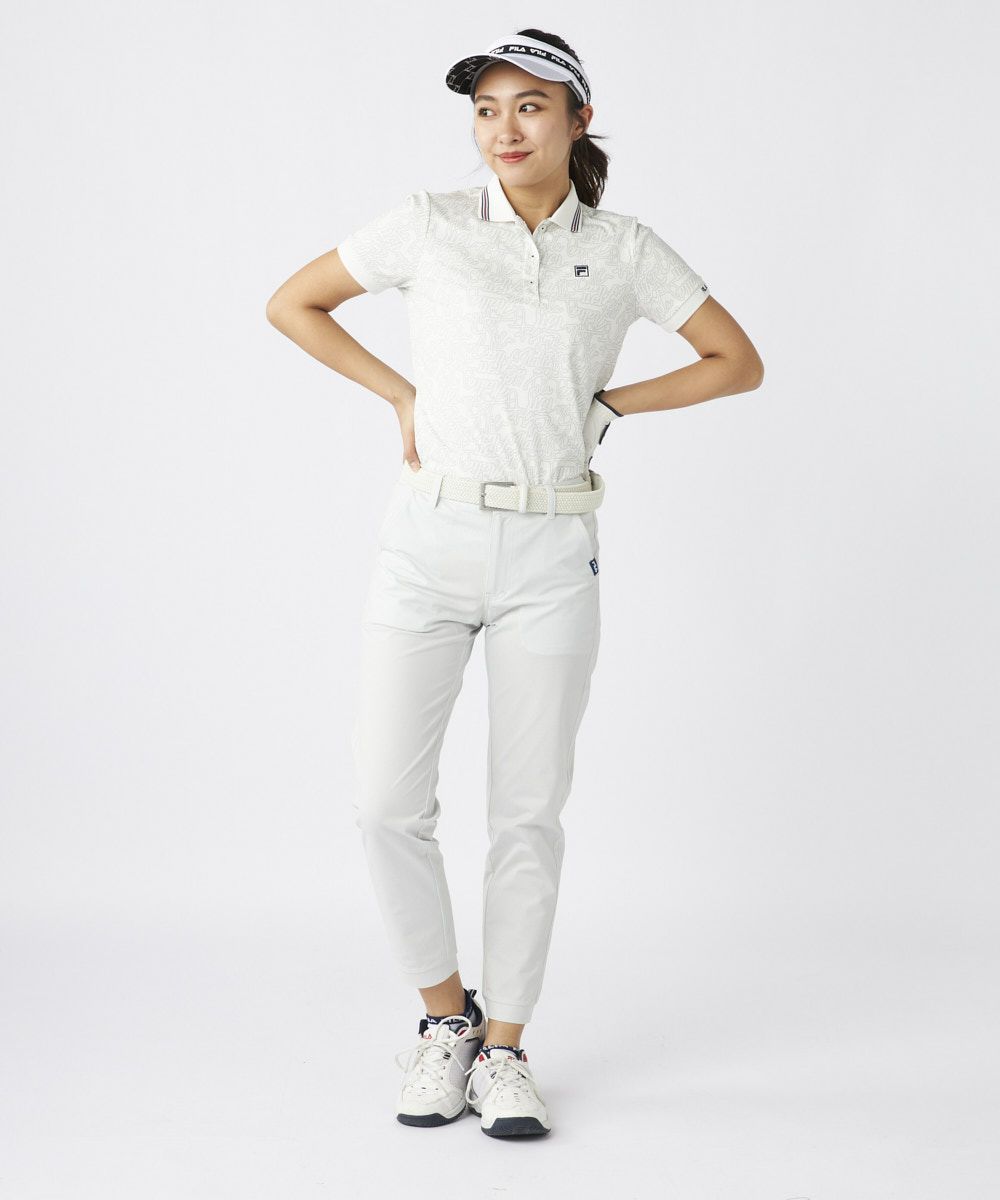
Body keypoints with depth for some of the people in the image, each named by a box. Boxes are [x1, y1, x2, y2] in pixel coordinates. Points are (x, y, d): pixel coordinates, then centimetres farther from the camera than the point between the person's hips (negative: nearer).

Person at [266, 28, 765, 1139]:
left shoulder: (624, 250, 4)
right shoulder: (429, 225, 1)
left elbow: (737, 362, 11)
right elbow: (291, 305, 11)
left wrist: (604, 404, 4)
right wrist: (403, 395, 5)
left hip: (552, 555, 0)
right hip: (429, 541, 0)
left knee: (528, 809, 3)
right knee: (387, 799, -5)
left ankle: (504, 1049, 17)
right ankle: (445, 1015, 17)